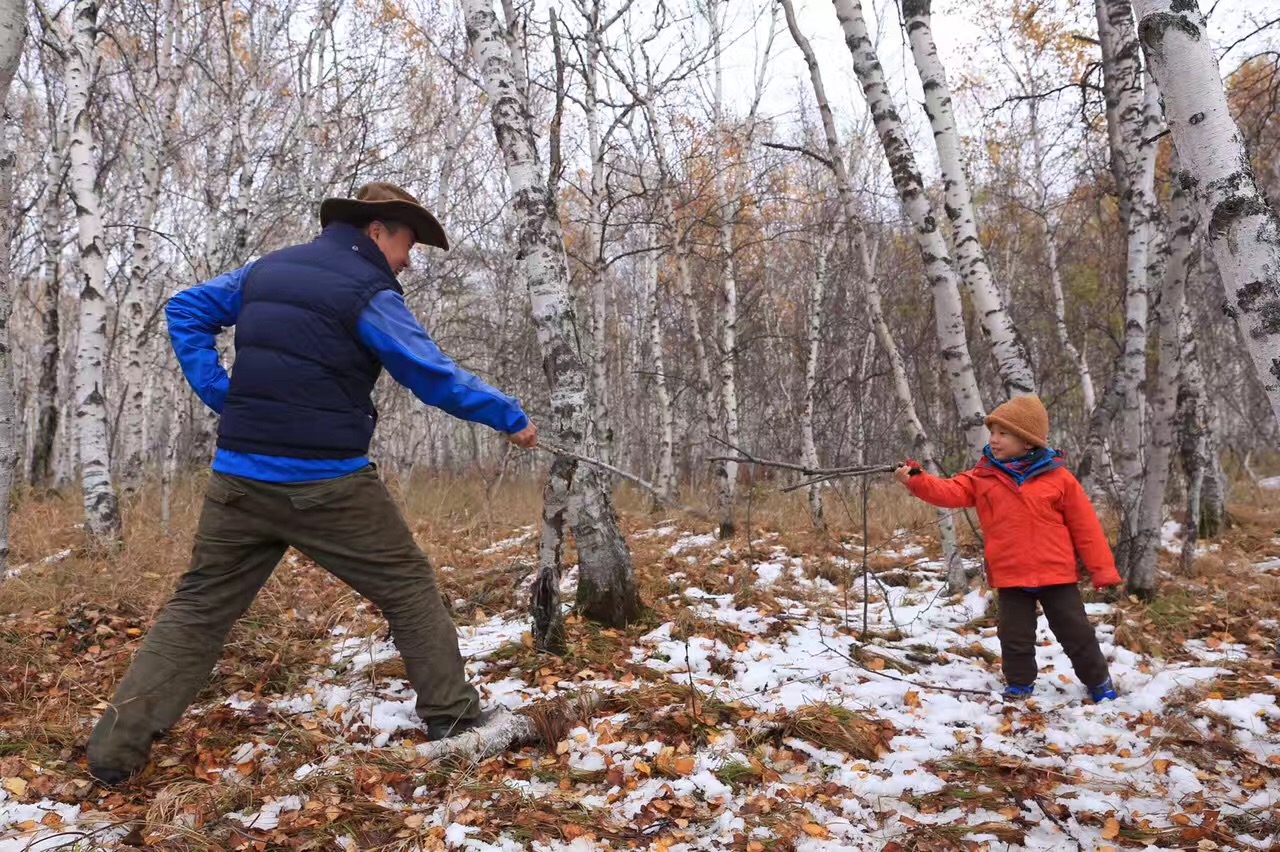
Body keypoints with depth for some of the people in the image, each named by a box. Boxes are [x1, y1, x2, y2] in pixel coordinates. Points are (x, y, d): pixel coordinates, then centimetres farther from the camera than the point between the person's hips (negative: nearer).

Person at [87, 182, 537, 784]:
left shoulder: (267, 269, 13)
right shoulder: (368, 293, -9)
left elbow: (185, 311, 21)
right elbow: (436, 379, -10)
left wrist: (220, 394, 12)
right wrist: (511, 418, 0)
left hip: (240, 477, 6)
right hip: (327, 484, -6)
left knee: (197, 608, 14)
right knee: (409, 589, 8)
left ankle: (116, 747, 16)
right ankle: (452, 716, 14)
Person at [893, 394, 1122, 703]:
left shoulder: (1058, 477, -5)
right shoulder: (983, 477, 0)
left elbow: (1085, 526, -1)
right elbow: (950, 492, -11)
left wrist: (1103, 569, 1)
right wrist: (915, 479, -27)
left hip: (1056, 573, -1)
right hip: (1010, 576, 2)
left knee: (1076, 632, 12)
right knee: (1015, 635, 10)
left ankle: (1099, 683, 33)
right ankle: (1019, 685, 29)